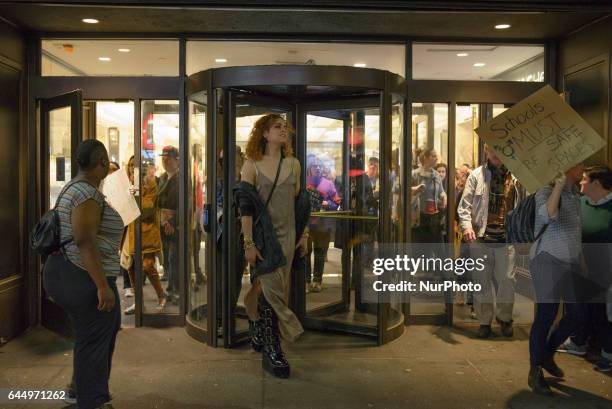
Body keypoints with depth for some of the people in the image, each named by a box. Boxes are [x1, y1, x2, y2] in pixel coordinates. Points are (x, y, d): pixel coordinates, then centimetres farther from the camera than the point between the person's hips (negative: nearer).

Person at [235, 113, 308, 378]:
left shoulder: (293, 164, 8)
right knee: (272, 291, -7)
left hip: (287, 236, 4)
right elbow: (245, 207, -9)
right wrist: (248, 244, -14)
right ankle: (271, 351, 4)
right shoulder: (252, 165, -5)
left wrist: (304, 234, 11)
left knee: (277, 291, 9)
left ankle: (260, 335, 28)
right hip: (262, 237, -4)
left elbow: (299, 202, 13)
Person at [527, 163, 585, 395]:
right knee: (546, 315, -7)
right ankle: (535, 372, 5)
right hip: (549, 260, -8)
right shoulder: (546, 192, -10)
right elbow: (548, 214, -33)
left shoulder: (575, 195, 13)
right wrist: (560, 183, -36)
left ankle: (547, 354, 30)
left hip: (572, 262, 8)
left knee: (577, 315, 9)